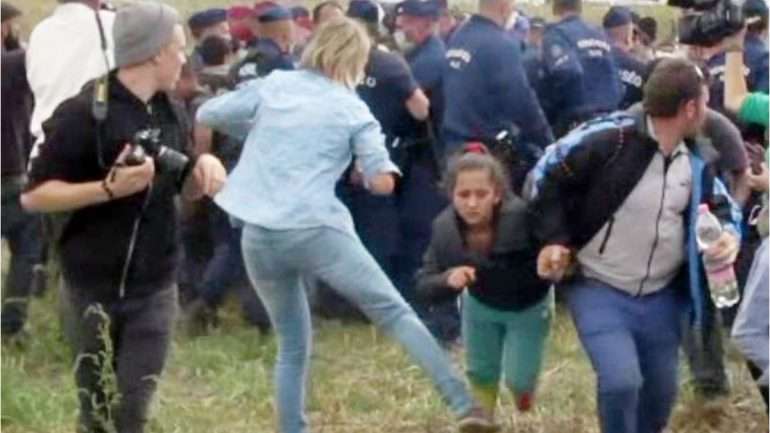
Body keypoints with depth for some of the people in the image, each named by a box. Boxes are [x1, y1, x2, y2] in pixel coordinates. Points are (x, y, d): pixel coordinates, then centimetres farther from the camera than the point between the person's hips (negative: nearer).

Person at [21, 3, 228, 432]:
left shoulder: (166, 111, 7)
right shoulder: (84, 113, -14)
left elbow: (185, 187, 20)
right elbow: (33, 195, -15)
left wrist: (205, 167, -4)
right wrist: (109, 188, -26)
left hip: (154, 287, 5)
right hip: (94, 287, -5)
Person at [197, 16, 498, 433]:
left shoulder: (272, 85, 11)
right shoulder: (353, 110, 7)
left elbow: (208, 114, 16)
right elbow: (383, 181, 0)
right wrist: (370, 172, 23)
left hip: (259, 236, 3)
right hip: (316, 230, -3)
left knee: (293, 344, 19)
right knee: (395, 313, 1)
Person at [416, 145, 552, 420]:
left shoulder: (522, 218, -41)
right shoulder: (444, 227, -29)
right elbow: (423, 284, -21)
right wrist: (447, 280, -42)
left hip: (528, 307, -3)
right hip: (480, 306, 3)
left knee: (518, 380, 0)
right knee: (481, 375, 16)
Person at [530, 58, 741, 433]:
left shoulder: (695, 159, -2)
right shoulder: (608, 140, -22)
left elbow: (722, 204, 13)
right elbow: (548, 174, -10)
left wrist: (730, 233, -10)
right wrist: (554, 240, -14)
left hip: (661, 297, 6)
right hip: (598, 290, -6)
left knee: (661, 392, 14)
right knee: (621, 381, -23)